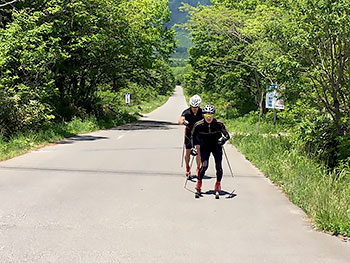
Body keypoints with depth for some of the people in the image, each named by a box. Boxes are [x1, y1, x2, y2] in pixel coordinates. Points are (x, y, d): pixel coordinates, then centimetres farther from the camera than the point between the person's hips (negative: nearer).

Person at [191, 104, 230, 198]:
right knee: (204, 166, -17)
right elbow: (193, 137, -4)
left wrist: (223, 139, -39)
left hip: (216, 146, 1)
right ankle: (198, 186, 0)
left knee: (218, 166, -10)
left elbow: (227, 135, -17)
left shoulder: (219, 124, -19)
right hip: (205, 146, -1)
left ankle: (217, 188, 6)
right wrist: (192, 148, -14)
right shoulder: (198, 125, -17)